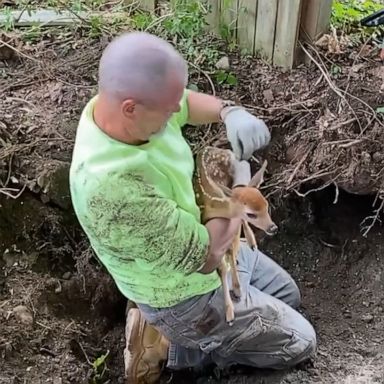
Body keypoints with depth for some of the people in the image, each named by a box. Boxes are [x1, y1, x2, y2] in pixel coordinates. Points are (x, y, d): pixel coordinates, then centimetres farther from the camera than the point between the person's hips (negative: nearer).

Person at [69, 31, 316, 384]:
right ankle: (168, 344, 9)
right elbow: (207, 256, -31)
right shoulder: (112, 188, -42)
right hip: (188, 294, -8)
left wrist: (231, 112, -17)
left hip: (205, 244, 8)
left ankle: (164, 326, 22)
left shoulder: (119, 101, -18)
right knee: (300, 343, 9)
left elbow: (189, 102, 5)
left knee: (287, 295, 27)